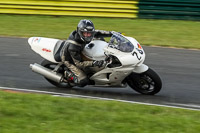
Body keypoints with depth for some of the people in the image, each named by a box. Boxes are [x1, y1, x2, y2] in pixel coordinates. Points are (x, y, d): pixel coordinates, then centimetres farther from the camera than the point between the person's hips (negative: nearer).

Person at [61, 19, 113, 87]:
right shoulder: (73, 46, -40)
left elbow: (97, 33, -1)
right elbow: (78, 64, -33)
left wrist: (110, 33, -13)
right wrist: (93, 63, -44)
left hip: (79, 54, 8)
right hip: (69, 60, -8)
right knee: (83, 82, -22)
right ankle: (68, 74, 0)